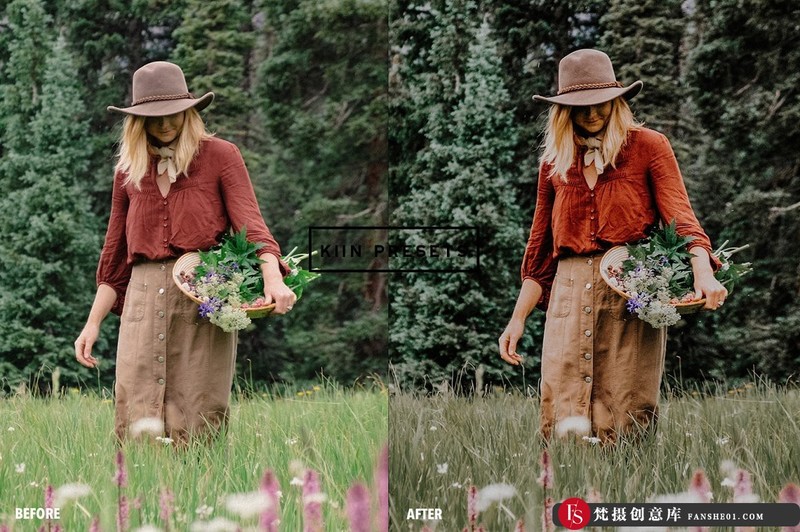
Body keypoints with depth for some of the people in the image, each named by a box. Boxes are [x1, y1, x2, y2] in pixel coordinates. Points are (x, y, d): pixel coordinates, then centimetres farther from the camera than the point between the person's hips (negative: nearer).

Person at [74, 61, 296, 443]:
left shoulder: (220, 156, 4)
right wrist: (93, 323, 15)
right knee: (134, 425, -4)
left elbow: (249, 221, -7)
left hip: (204, 300, -3)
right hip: (143, 297, 3)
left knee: (196, 426, -4)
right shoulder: (128, 170, 16)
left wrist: (272, 278, -25)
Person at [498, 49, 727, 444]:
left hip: (632, 296, -3)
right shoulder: (554, 163, 16)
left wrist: (703, 273, -24)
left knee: (624, 430, -6)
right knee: (561, 425, -5)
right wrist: (518, 318, 16)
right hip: (569, 295, 3)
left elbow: (680, 216, -6)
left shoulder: (648, 147, 5)